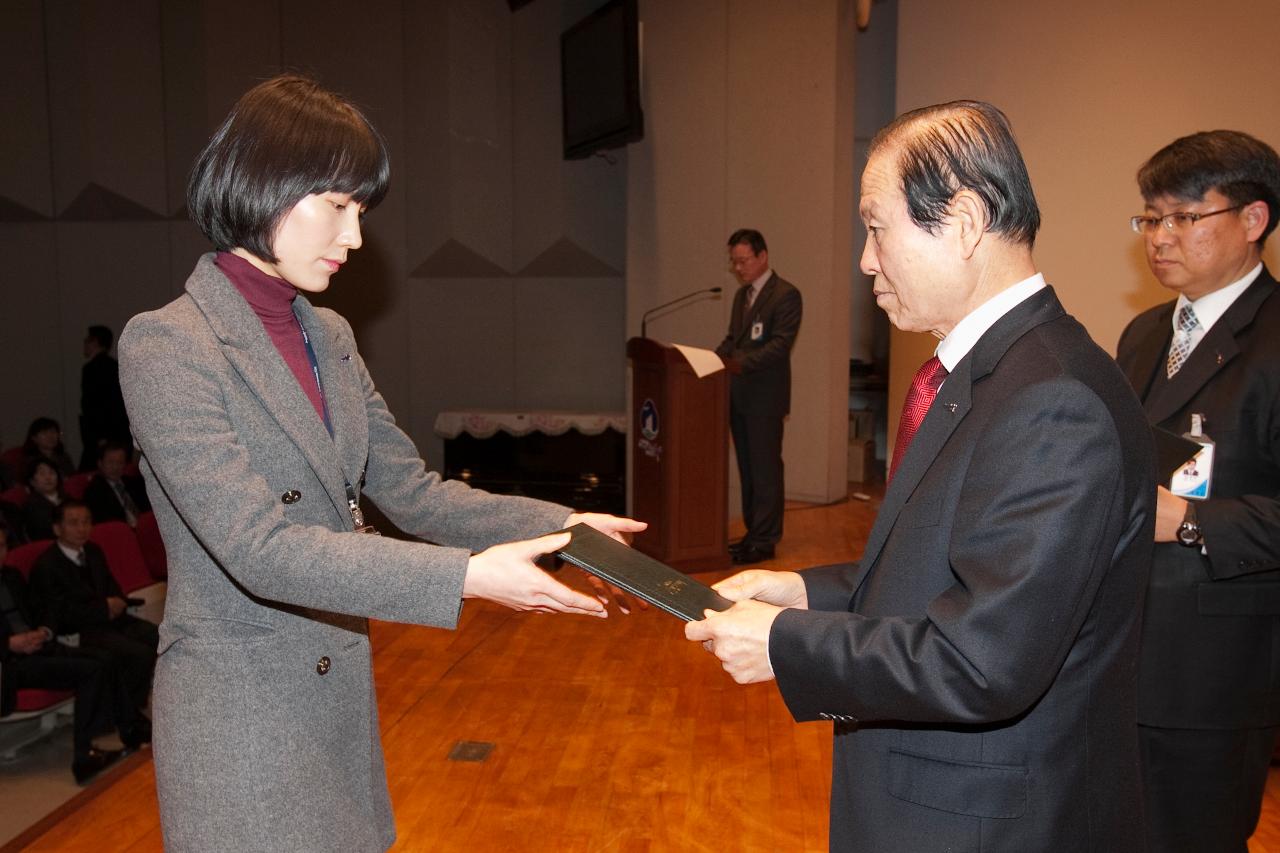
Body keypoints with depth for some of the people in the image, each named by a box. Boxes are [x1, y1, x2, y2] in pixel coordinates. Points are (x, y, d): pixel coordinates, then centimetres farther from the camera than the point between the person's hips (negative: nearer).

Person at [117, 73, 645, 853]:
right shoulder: (165, 345, -16)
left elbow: (410, 492, 6)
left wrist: (559, 524, -6)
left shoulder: (331, 336, 6)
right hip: (242, 718, -6)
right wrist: (468, 576, -31)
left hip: (342, 698, 7)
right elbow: (260, 548, -25)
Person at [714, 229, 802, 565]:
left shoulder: (785, 294, -9)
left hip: (765, 397, -8)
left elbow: (780, 344, -18)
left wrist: (741, 364, -28)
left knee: (765, 470, -2)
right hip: (738, 395, 8)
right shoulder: (742, 294, 17)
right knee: (747, 469, 13)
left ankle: (764, 541, 5)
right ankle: (753, 533, 22)